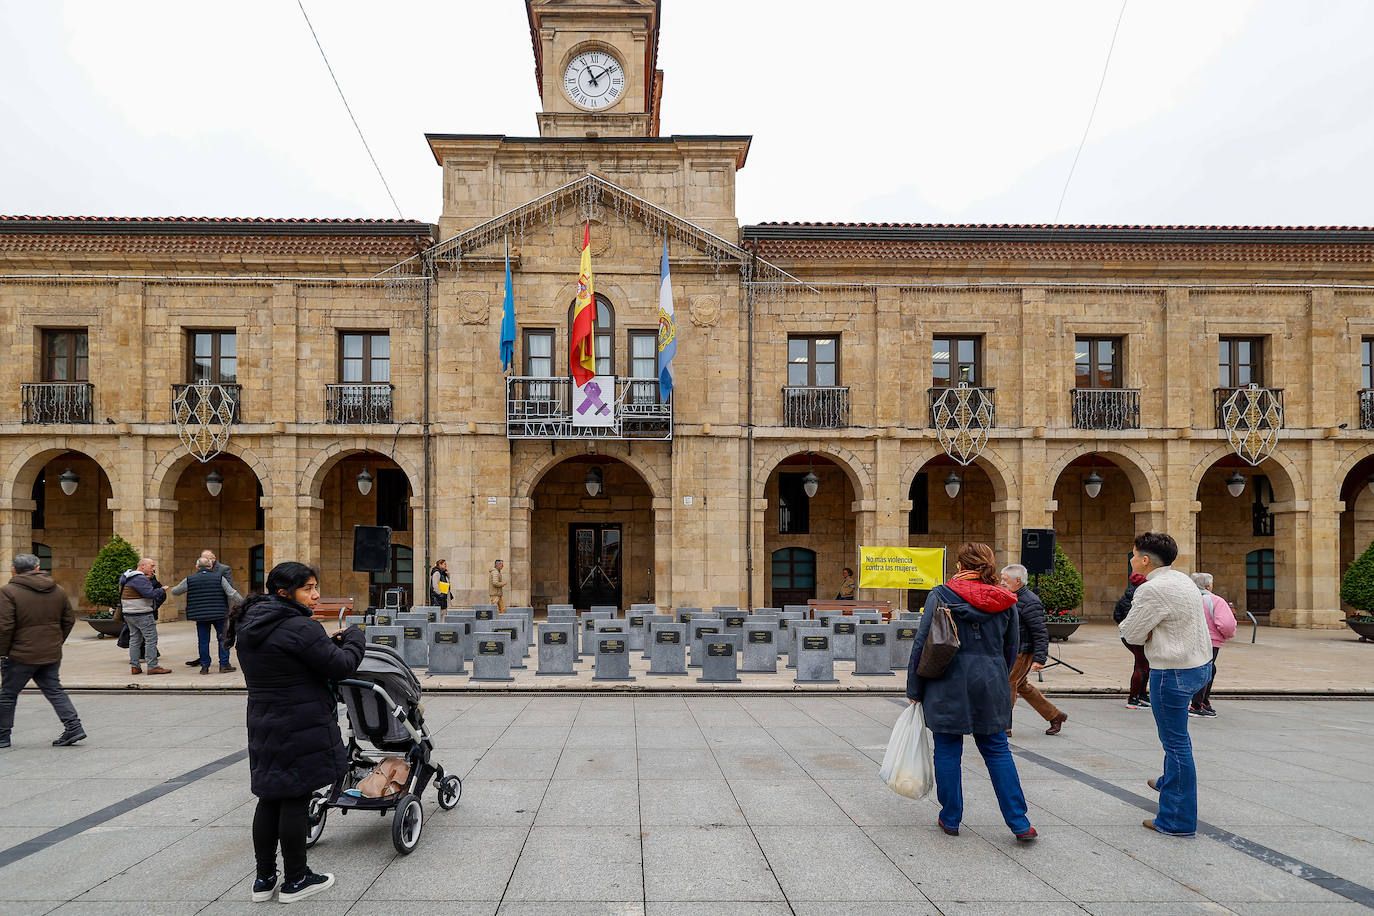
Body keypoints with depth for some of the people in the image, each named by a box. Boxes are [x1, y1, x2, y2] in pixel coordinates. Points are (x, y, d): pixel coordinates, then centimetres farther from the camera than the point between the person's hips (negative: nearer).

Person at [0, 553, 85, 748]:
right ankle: (73, 726, 2)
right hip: (52, 654, 5)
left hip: (21, 655, -5)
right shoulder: (57, 590, 7)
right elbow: (69, 620, 11)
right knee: (54, 690, 11)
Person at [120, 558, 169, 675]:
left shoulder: (126, 577, 14)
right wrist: (162, 590, -8)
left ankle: (134, 666, 15)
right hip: (142, 614, -10)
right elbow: (150, 593, -25)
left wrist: (148, 579, 6)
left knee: (134, 639, 14)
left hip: (128, 613, 10)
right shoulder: (140, 578, -18)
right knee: (151, 639, -6)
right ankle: (153, 667, -7)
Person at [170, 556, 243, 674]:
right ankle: (224, 665, 9)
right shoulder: (219, 578, -3)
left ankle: (204, 666, 12)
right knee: (223, 639, 9)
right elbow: (232, 593, -5)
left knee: (203, 641, 10)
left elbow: (174, 591, 15)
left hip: (200, 616, 1)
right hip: (219, 615, -1)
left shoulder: (189, 580, 1)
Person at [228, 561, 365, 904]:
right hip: (301, 730, -9)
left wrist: (331, 643, 8)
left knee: (269, 799, 17)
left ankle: (264, 878, 27)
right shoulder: (299, 628, -21)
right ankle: (295, 880, 16)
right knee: (295, 801, 3)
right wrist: (353, 638, 0)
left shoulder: (250, 627, 9)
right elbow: (340, 667, -17)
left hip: (263, 727, 9)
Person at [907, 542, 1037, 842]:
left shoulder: (941, 596, -6)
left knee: (947, 751, 9)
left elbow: (922, 643, -6)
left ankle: (950, 819, 18)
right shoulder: (1005, 601, 4)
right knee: (997, 751, 13)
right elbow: (1011, 649, 13)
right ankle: (1019, 823, 14)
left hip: (948, 684, -3)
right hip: (990, 683, 3)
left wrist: (915, 689, 3)